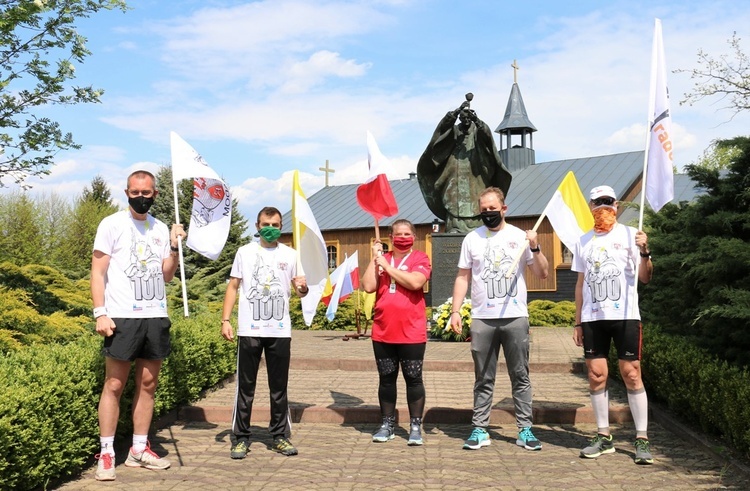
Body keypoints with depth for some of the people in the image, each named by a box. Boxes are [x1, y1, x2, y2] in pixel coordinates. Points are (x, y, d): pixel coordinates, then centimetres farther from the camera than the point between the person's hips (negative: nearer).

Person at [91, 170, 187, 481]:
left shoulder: (161, 229, 13)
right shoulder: (112, 224, -1)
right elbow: (98, 272, -4)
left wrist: (175, 246, 0)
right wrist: (100, 313, -13)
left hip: (156, 317, 5)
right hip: (122, 317, -5)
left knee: (148, 384, 8)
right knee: (115, 385, -2)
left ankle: (139, 449, 17)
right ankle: (106, 454, 5)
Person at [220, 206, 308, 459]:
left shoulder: (290, 254, 9)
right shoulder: (245, 252, 6)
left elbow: (299, 290, 11)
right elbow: (233, 286, 6)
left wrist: (303, 289, -14)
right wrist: (225, 319, -4)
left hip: (280, 331, 1)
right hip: (249, 330, -1)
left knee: (279, 387, 8)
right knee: (245, 387, 3)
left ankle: (280, 436, 17)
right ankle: (240, 438, 12)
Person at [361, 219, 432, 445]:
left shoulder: (420, 258, 0)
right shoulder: (381, 259, 10)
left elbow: (415, 282, -20)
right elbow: (368, 287, -3)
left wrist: (388, 267, -12)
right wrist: (374, 258, -4)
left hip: (411, 333, -3)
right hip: (382, 332, 4)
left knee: (413, 379, 3)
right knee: (386, 379, 11)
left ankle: (415, 427, 13)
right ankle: (387, 425, 22)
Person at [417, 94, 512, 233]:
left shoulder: (477, 131, 7)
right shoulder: (453, 131, 10)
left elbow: (486, 133, -14)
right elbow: (443, 126, -10)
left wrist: (476, 119, -32)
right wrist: (457, 111, -24)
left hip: (474, 182, -1)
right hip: (455, 184, 1)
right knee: (455, 210, -7)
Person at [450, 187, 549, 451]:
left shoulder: (519, 236, 5)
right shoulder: (472, 239, 8)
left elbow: (542, 274, 3)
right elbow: (463, 277, 9)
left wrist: (535, 248, -12)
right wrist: (455, 311, 1)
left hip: (516, 317, 0)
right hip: (482, 319, 1)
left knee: (520, 377, 4)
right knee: (483, 379, 6)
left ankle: (525, 430, 11)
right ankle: (479, 429, 12)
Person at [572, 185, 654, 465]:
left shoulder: (629, 235, 3)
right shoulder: (584, 241, 14)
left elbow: (645, 278, -3)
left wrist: (644, 252, -21)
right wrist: (577, 322, 14)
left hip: (625, 315, -3)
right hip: (592, 318, 4)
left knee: (631, 374, -4)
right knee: (596, 375, 4)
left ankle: (642, 439, 4)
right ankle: (603, 437, 14)